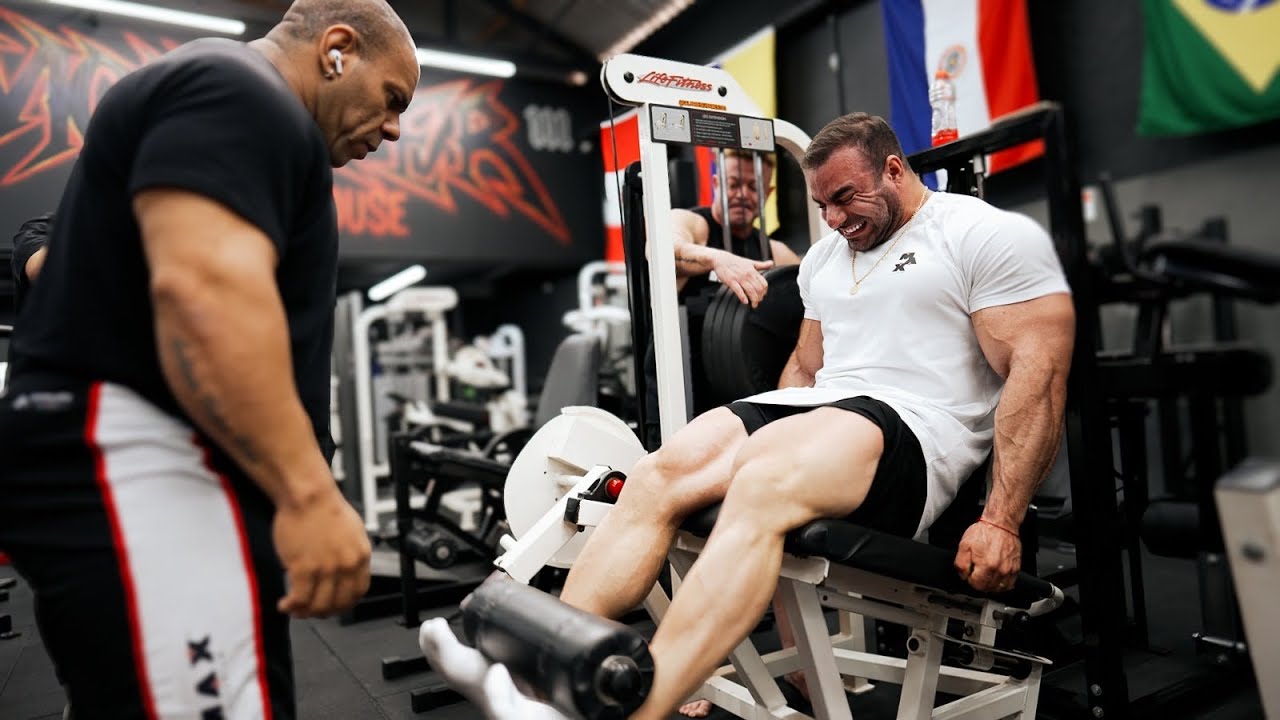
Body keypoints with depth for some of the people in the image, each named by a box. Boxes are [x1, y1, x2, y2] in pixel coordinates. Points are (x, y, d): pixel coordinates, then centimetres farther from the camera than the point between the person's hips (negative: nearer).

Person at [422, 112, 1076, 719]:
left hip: (913, 433, -6)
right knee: (657, 476, -20)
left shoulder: (989, 235, 0)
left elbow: (1037, 373, -8)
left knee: (761, 487, -37)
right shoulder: (825, 255, 22)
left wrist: (1001, 522, -15)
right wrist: (772, 435, 14)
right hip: (814, 413, 7)